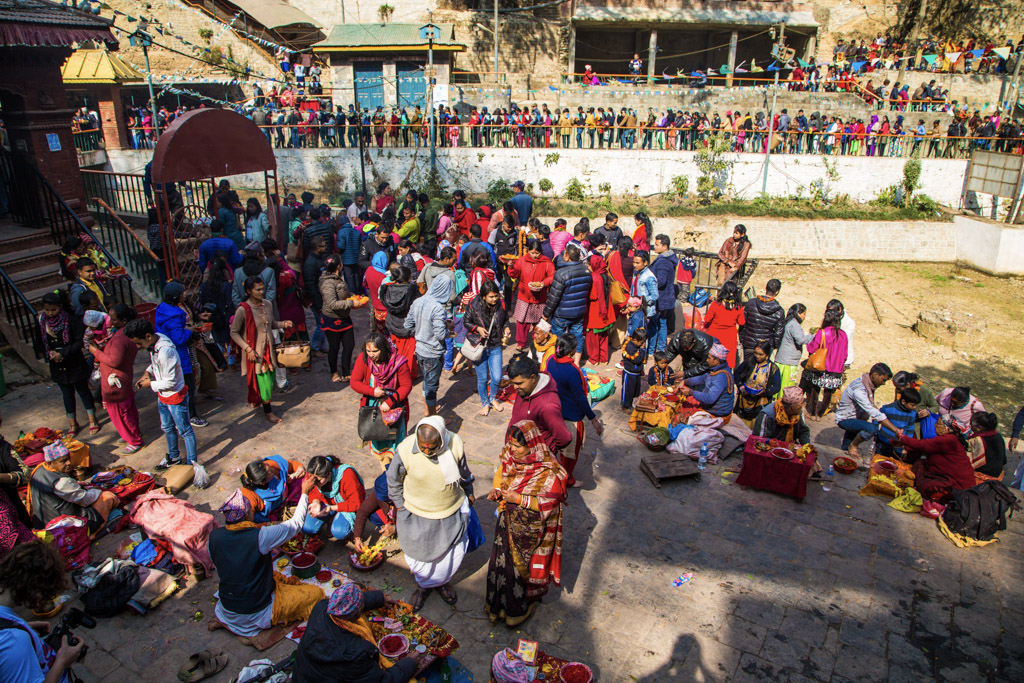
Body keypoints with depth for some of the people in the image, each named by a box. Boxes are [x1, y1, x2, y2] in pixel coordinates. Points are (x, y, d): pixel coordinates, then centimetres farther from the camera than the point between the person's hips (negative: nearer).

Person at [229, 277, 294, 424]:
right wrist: (248, 348, -18)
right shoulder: (243, 310, -17)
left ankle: (255, 400, 38)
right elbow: (234, 333, -10)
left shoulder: (268, 304, 1)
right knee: (263, 381, -3)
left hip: (268, 348, 6)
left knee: (270, 379, 13)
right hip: (255, 351, -6)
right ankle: (268, 412, 13)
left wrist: (283, 324, -4)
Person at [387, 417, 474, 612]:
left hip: (452, 512, 2)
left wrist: (468, 493, 14)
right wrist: (401, 507, -2)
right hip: (417, 515, -1)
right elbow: (393, 481, -8)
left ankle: (442, 581, 51)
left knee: (453, 554, 20)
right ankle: (423, 585, 50)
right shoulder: (405, 450, -27)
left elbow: (464, 471, -1)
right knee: (419, 556, 18)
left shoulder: (455, 444, -22)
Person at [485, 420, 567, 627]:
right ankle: (499, 603, 48)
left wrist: (519, 499, -29)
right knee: (504, 558, 22)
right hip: (509, 521, 5)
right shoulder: (510, 458, -12)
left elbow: (548, 503, -23)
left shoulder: (547, 471, -30)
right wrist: (497, 490, -12)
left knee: (524, 565, 15)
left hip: (531, 528, -5)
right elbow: (500, 473, 7)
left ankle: (521, 607, 43)